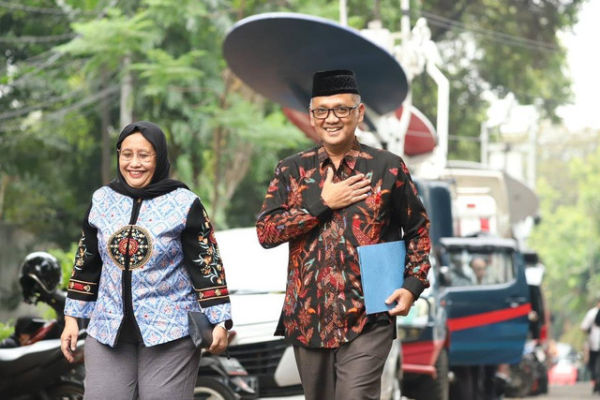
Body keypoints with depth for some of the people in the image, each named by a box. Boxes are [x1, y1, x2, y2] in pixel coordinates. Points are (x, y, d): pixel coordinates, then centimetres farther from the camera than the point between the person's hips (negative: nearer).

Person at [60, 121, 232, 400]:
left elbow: (208, 265, -3)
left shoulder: (184, 204, -3)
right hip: (108, 330, 4)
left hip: (170, 332, -4)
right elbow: (85, 264, 16)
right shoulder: (102, 201, 9)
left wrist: (219, 321, -9)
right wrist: (72, 318, 13)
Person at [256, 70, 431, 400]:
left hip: (368, 319, -3)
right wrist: (322, 203, -10)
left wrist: (413, 284, -5)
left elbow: (418, 229, 9)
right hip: (308, 318, 3)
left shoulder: (388, 167, 1)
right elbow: (265, 233, -3)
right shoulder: (292, 171, 6)